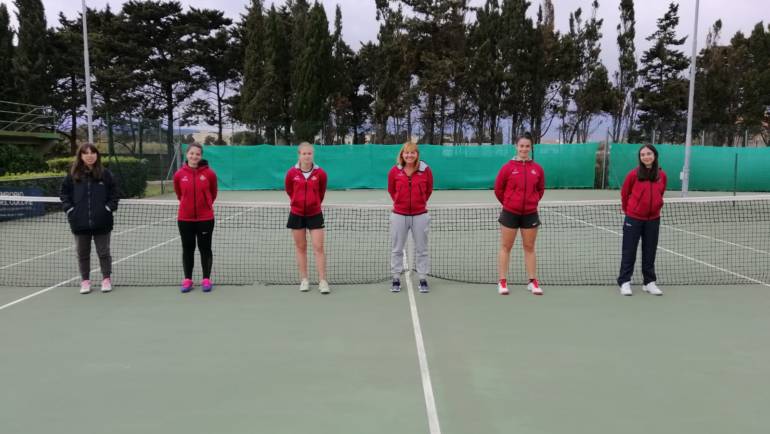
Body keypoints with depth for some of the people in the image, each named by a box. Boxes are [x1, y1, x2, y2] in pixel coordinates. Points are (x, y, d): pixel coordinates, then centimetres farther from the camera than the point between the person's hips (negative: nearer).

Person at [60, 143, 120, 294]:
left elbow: (114, 192, 4)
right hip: (80, 222, 2)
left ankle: (106, 279, 19)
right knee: (82, 253, 11)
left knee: (103, 252, 7)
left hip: (101, 222, -2)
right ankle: (85, 280, 22)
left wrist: (109, 208, -6)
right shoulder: (73, 175, 3)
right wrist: (69, 209, -1)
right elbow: (64, 192, 10)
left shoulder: (105, 174, -1)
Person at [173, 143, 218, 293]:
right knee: (187, 249, 9)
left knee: (205, 248, 6)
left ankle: (206, 279, 15)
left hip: (205, 218, -1)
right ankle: (187, 280, 19)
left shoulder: (209, 173, -7)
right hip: (185, 219, 2)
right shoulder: (179, 174, -3)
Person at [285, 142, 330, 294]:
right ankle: (304, 280, 18)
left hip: (315, 214, -1)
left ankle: (322, 281, -2)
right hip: (297, 214, 1)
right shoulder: (291, 173, -6)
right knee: (301, 247, 8)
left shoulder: (320, 173, -7)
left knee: (319, 247, -5)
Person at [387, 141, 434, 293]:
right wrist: (400, 202, 11)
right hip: (399, 215, 1)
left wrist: (421, 202, 11)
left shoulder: (425, 170, -5)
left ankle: (423, 280, 17)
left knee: (421, 249, 7)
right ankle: (396, 279, 20)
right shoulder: (394, 171, -3)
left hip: (420, 215, -1)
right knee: (396, 249, 9)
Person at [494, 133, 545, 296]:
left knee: (529, 247, 10)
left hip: (530, 214, 2)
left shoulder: (537, 169, 1)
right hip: (510, 213, -2)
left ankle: (532, 282, 17)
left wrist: (531, 202, 9)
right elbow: (498, 189, 2)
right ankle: (502, 282, 11)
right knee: (506, 247, 4)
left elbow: (540, 190, 14)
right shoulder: (507, 167, -7)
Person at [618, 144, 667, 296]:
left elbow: (660, 194, 14)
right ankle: (624, 282, 11)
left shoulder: (661, 175, 0)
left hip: (653, 219, 3)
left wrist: (655, 207, 14)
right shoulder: (633, 174, -10)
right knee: (629, 251, 3)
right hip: (634, 219, -3)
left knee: (650, 252, 11)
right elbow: (624, 194, 2)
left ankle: (649, 282, 21)